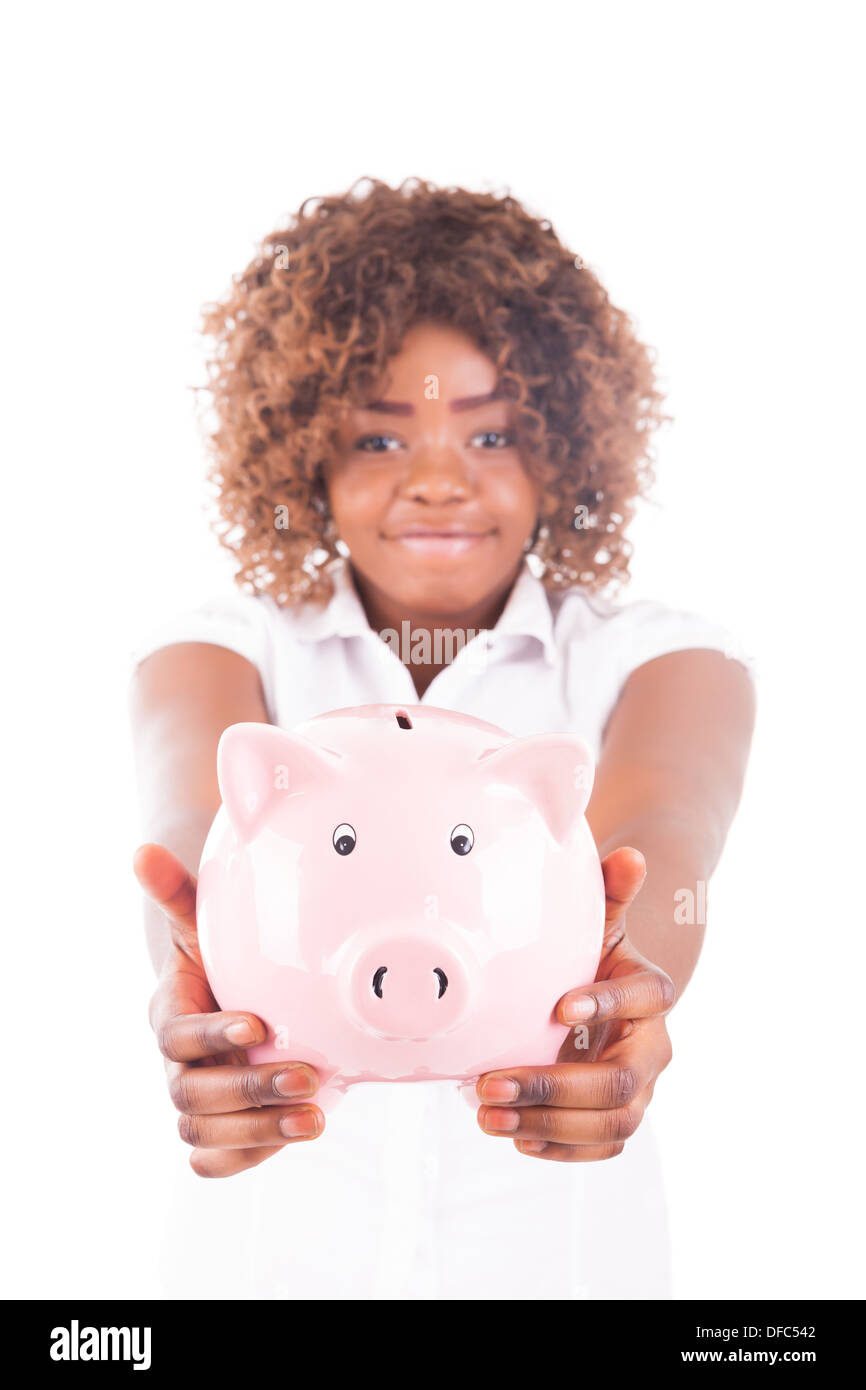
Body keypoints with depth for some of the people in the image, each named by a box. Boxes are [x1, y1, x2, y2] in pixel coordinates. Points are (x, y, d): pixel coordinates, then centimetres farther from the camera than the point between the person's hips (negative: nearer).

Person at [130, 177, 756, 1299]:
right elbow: (200, 814, -25)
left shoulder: (660, 658, -5)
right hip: (280, 1233, 1)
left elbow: (658, 820, -27)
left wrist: (615, 967, -49)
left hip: (557, 1234, 0)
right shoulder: (223, 649, -4)